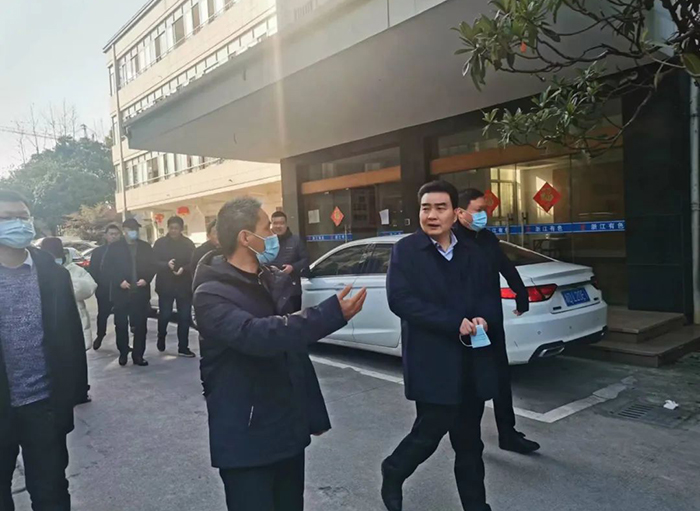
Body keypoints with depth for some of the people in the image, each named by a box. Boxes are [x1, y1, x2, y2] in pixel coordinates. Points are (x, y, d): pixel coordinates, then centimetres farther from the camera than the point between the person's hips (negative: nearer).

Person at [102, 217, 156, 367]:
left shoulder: (146, 247, 9)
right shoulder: (115, 247, 2)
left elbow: (152, 266, 9)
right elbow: (106, 268, -1)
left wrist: (146, 279, -8)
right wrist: (119, 281, -14)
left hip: (141, 292, 2)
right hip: (121, 292, -1)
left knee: (141, 325, 2)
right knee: (121, 325, 7)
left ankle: (138, 355, 11)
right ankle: (123, 353, 23)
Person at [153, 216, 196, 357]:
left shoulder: (188, 243, 3)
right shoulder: (160, 243, 0)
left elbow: (193, 263, -2)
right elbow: (154, 262, -5)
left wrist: (184, 269, -20)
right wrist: (166, 265, -23)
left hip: (184, 286, 1)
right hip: (165, 286, -1)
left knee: (184, 317, 4)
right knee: (164, 315, 3)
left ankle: (183, 347, 14)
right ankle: (161, 338, 34)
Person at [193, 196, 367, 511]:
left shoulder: (275, 281, 6)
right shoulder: (212, 294, -16)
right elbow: (256, 335, -35)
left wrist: (313, 412, 15)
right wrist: (331, 315, -40)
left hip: (289, 428, 7)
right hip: (246, 438, -7)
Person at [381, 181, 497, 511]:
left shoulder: (470, 253, 10)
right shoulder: (406, 250, -5)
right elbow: (399, 299, -16)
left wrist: (481, 320, -9)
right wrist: (454, 323, -19)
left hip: (471, 361, 5)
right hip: (432, 362, -4)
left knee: (469, 441, 14)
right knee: (429, 432, 2)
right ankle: (393, 473, 31)